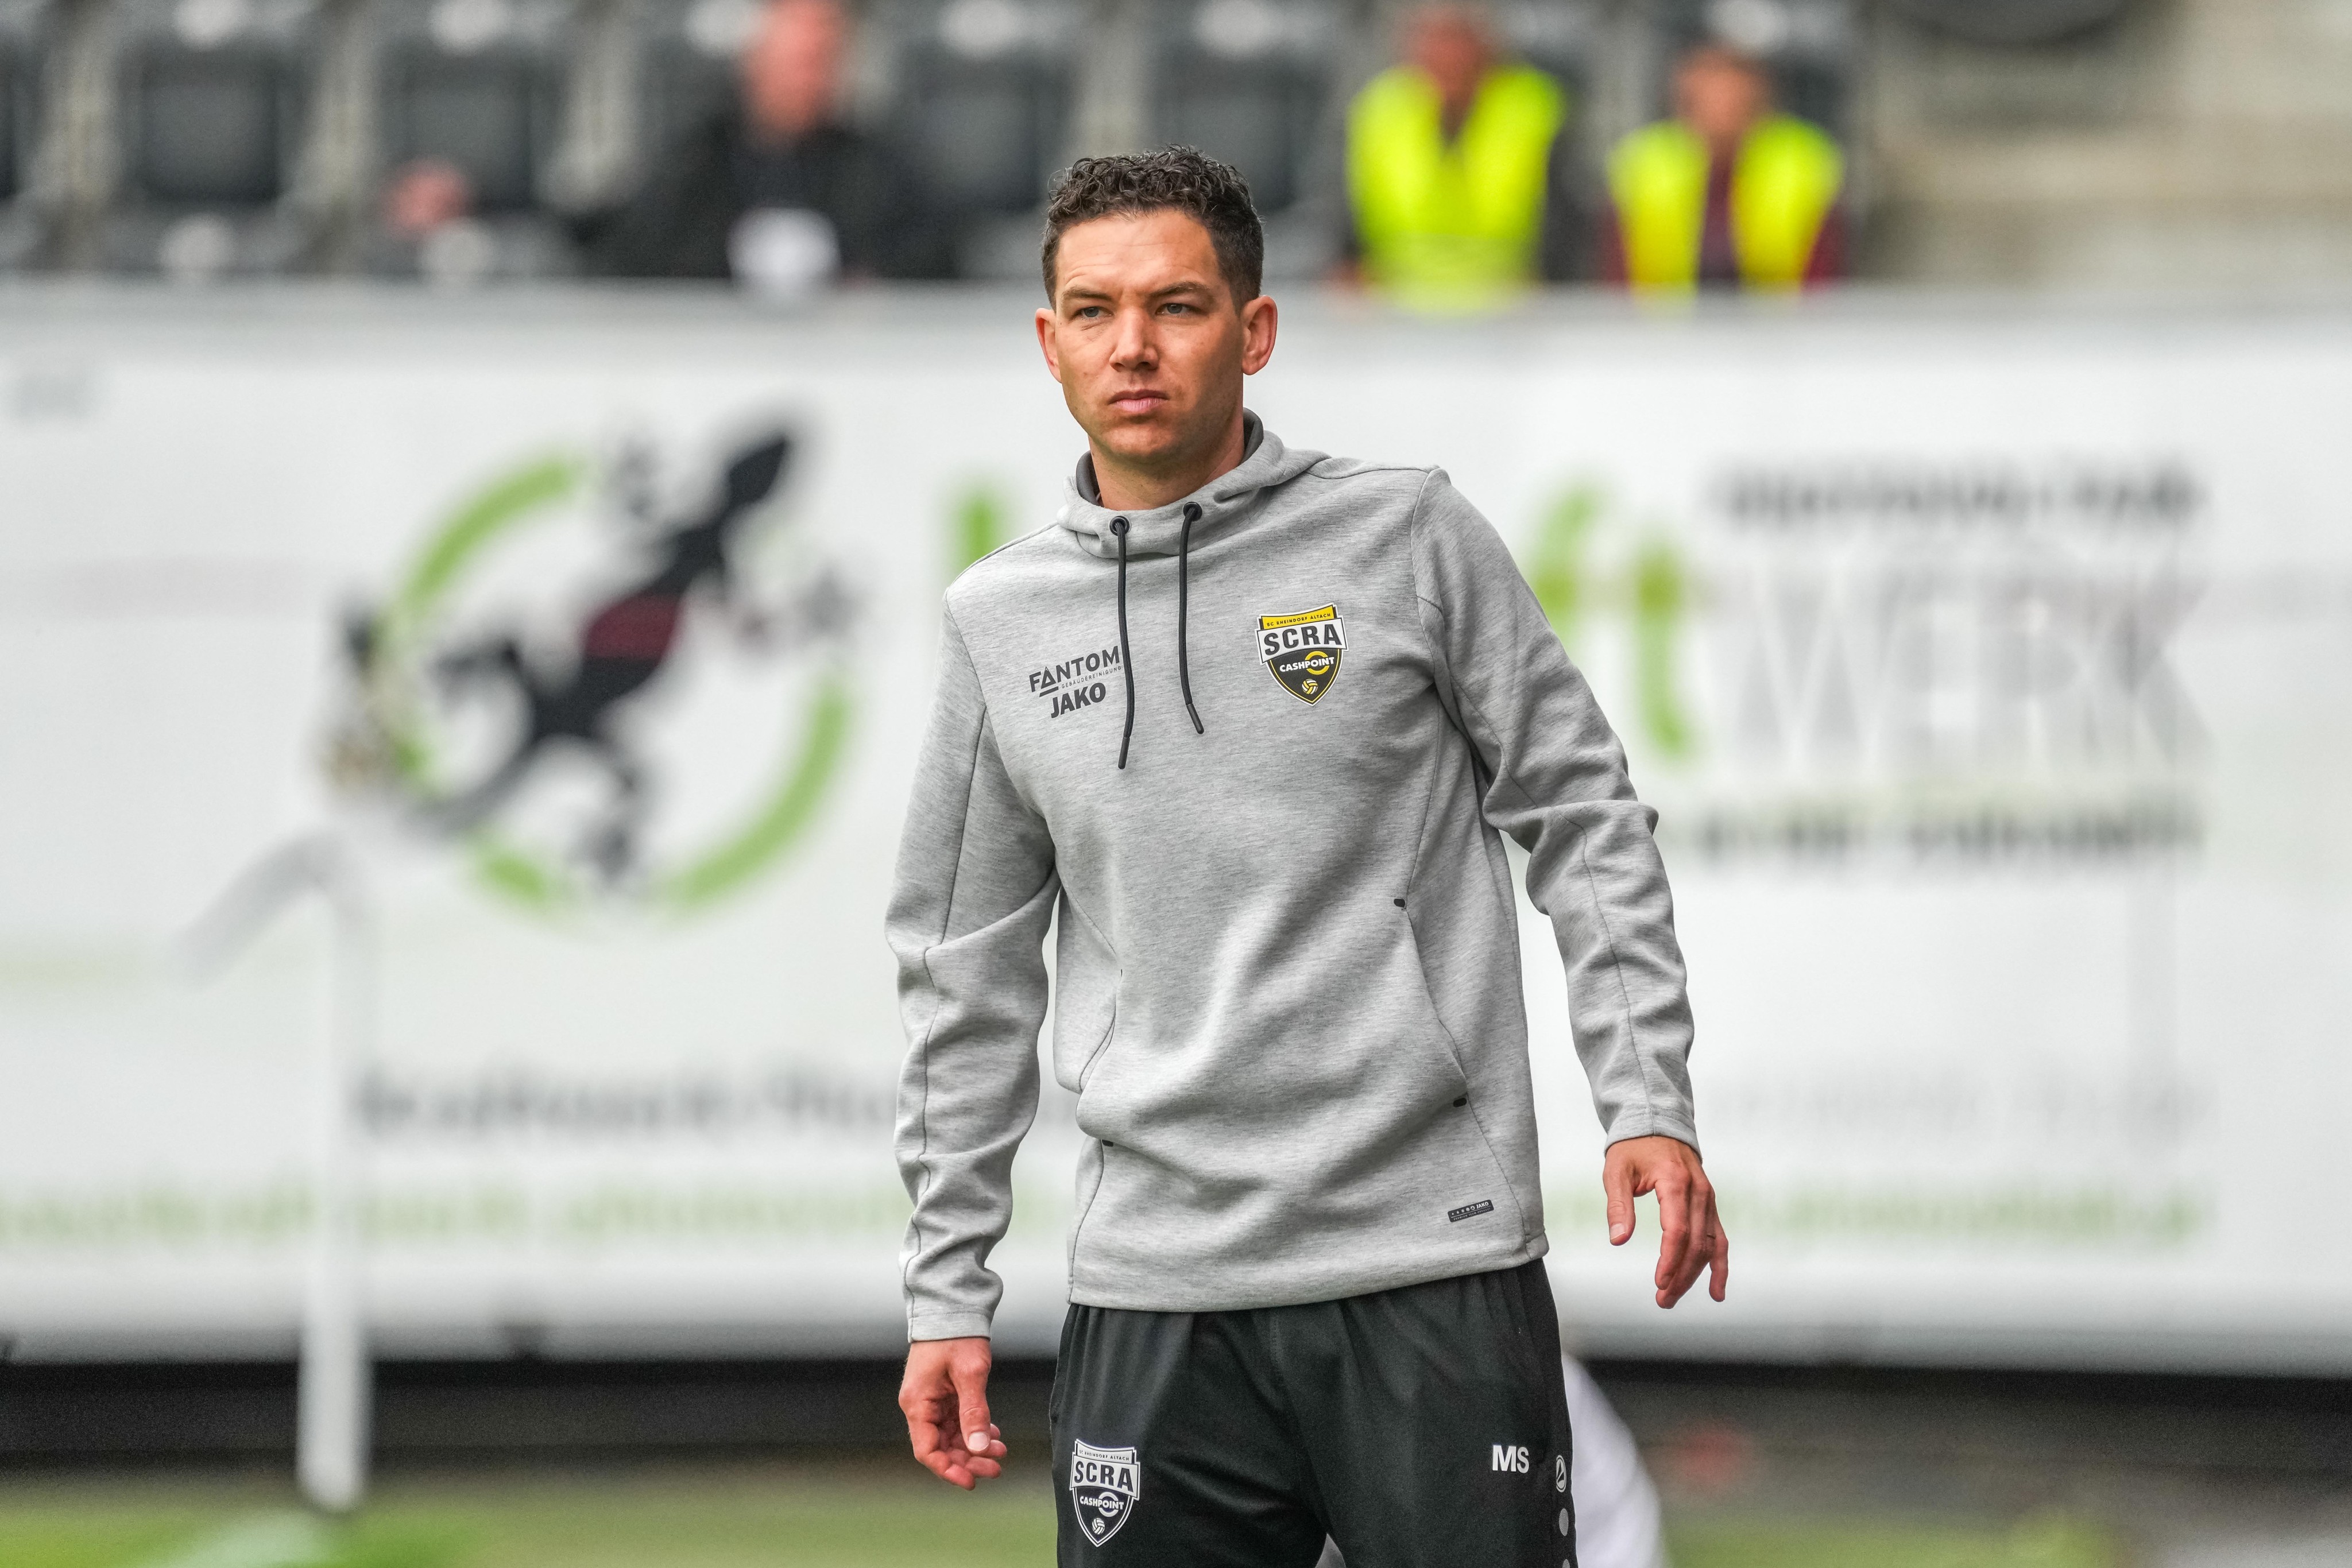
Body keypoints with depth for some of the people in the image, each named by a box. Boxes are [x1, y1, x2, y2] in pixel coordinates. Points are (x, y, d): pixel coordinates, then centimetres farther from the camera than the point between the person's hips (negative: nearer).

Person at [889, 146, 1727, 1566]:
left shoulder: (1410, 537, 1)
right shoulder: (1001, 622, 10)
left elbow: (1584, 818, 4)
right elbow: (969, 974, 15)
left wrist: (1649, 1103, -6)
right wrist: (946, 1293, 13)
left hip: (1437, 1258, -3)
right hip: (1157, 1304, 3)